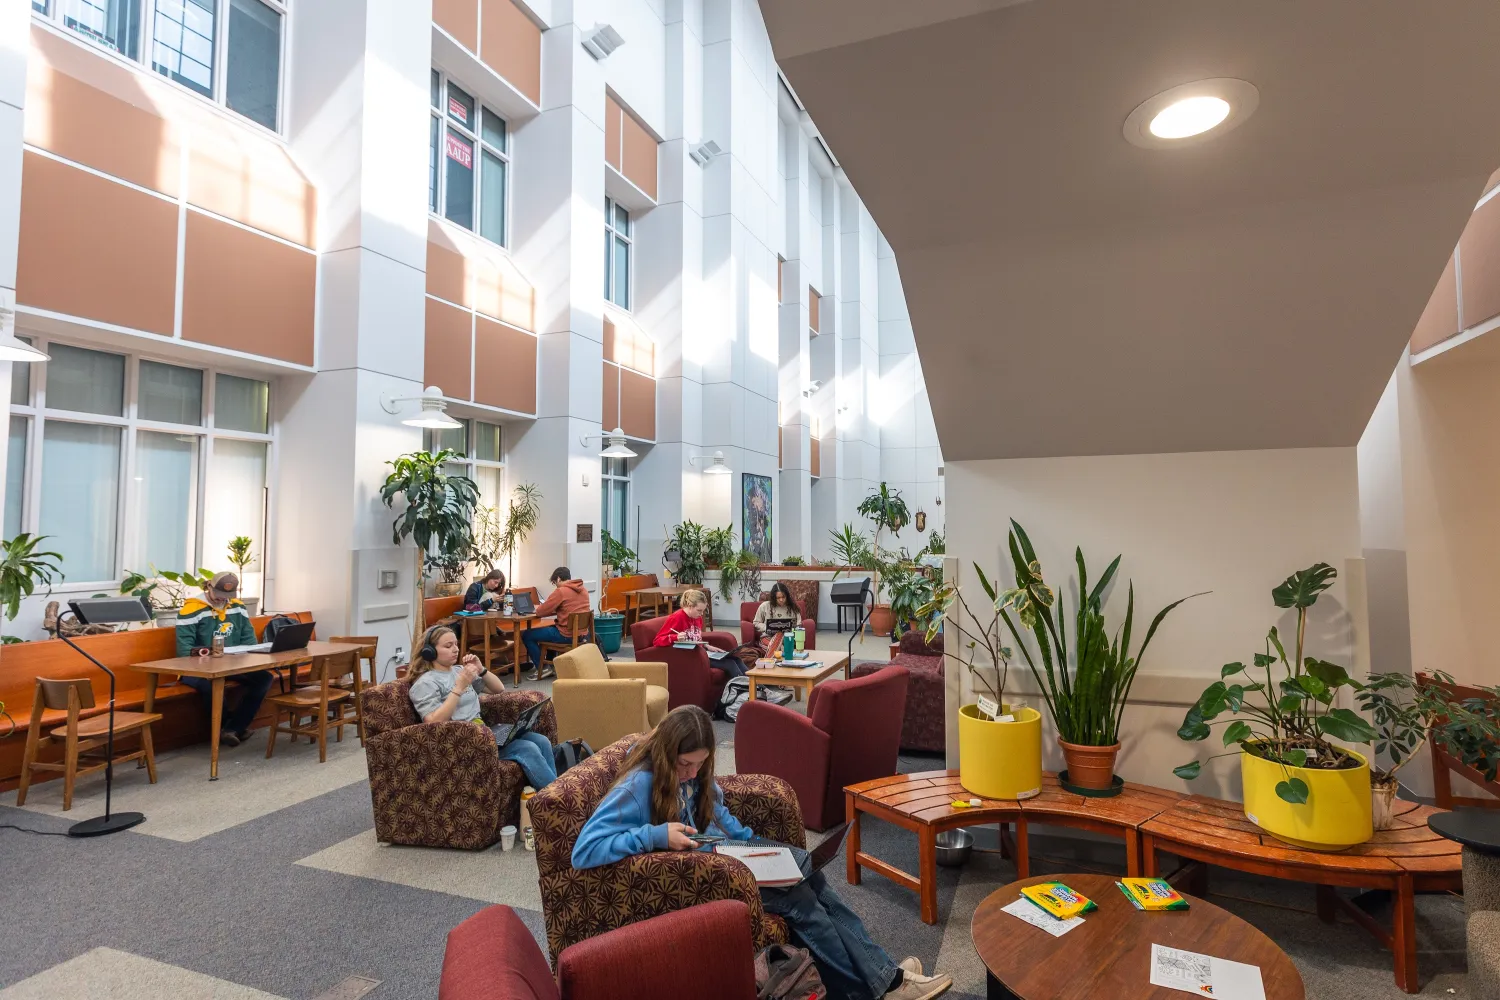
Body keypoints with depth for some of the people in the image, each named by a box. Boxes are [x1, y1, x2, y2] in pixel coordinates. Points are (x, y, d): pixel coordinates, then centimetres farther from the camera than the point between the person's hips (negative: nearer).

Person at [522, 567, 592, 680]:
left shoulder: (560, 592, -15)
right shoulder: (583, 590, 8)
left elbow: (540, 612, -9)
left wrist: (538, 607, 13)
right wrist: (554, 609, 19)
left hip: (566, 635, -8)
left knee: (526, 635, 7)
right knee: (548, 629, 34)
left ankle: (543, 668, 8)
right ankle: (551, 665, 34)